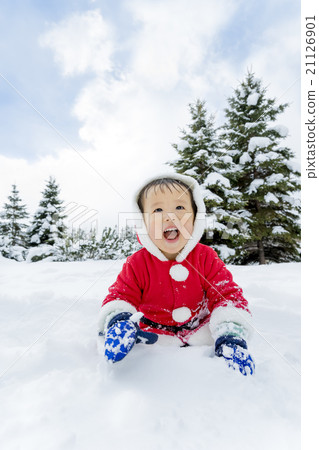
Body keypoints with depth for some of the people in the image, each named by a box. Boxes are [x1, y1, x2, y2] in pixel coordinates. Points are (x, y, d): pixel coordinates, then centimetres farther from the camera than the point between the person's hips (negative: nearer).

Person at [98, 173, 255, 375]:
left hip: (199, 332, 1)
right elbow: (121, 296, -9)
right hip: (153, 333, 0)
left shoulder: (206, 257, -13)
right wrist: (118, 321, -32)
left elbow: (228, 295, -14)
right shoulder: (137, 263, -14)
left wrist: (232, 337, -29)